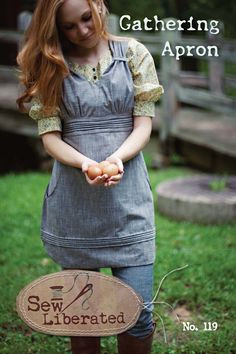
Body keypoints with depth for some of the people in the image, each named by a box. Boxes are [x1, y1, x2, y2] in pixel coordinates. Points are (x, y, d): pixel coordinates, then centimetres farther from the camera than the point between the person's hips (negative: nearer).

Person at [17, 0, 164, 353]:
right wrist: (85, 164, -21)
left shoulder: (133, 53, 5)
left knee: (138, 313, -2)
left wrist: (117, 157, -19)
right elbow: (50, 135, -2)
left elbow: (143, 125, 1)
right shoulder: (50, 64, 6)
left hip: (127, 195, -1)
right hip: (72, 200, 1)